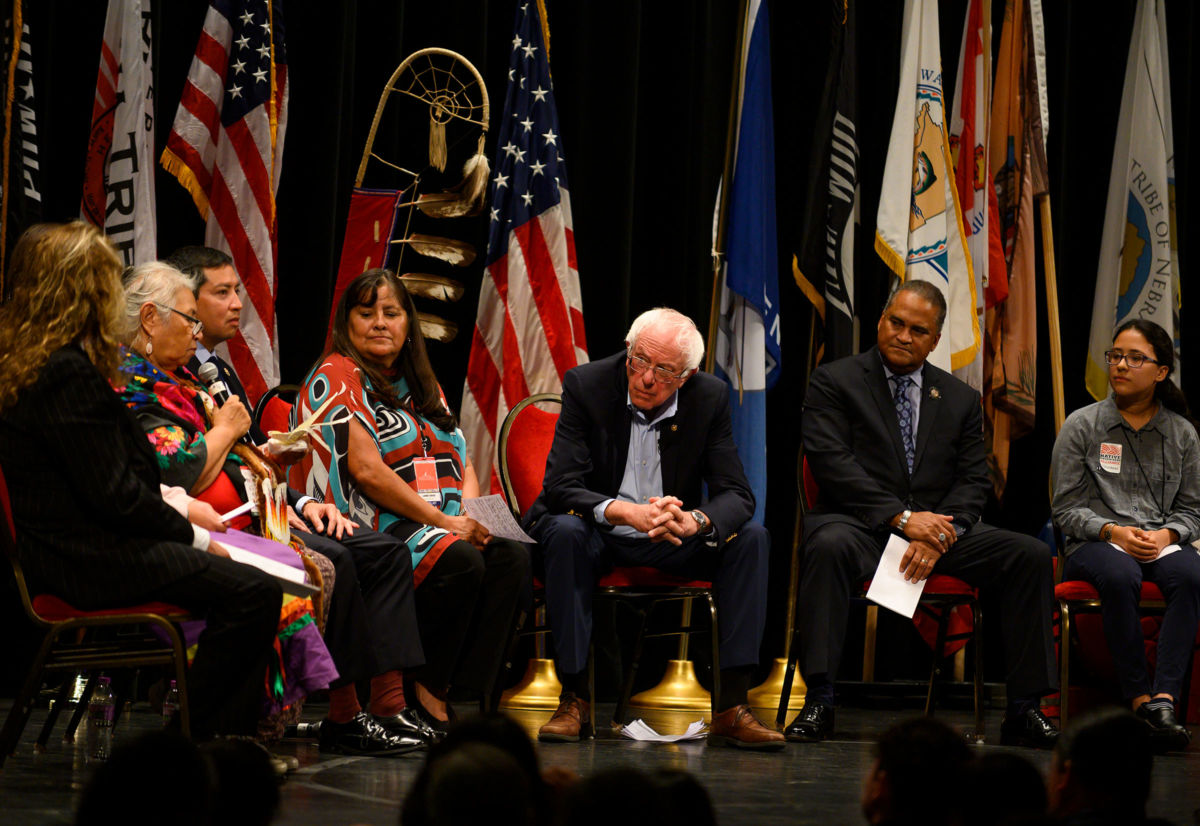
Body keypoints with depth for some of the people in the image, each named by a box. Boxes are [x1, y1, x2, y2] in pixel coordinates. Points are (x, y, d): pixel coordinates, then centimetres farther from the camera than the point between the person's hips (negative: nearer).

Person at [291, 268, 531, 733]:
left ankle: (467, 694, -23)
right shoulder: (336, 378, -2)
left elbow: (462, 460, 18)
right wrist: (442, 520, -15)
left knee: (511, 556, -22)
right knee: (460, 561, -33)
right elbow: (366, 471, -13)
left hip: (446, 524, 7)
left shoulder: (420, 384, 23)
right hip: (370, 528, -7)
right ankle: (425, 689, -19)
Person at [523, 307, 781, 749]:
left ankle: (732, 707, -24)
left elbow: (736, 494, -11)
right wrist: (627, 513, -40)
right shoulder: (586, 385, -14)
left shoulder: (710, 397, -8)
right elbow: (560, 485, -21)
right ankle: (575, 700, -28)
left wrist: (696, 520, -35)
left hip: (671, 543, 2)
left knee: (752, 537, -21)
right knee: (565, 531, -35)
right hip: (598, 536, -2)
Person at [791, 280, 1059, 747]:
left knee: (1031, 556, -17)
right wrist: (900, 517, -19)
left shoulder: (961, 400, 16)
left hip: (937, 526, 4)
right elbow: (830, 462, -9)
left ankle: (1024, 709, -13)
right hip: (861, 525, -4)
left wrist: (939, 535, -13)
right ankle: (819, 700, -38)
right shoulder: (835, 381, 4)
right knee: (829, 546, -39)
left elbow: (973, 481, 8)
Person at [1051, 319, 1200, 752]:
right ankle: (1139, 698, -35)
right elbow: (1066, 508, 4)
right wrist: (1112, 531, -13)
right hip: (1093, 544, -2)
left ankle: (1164, 698, -45)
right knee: (1120, 576, -39)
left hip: (1160, 543, 2)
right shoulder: (1082, 425, 7)